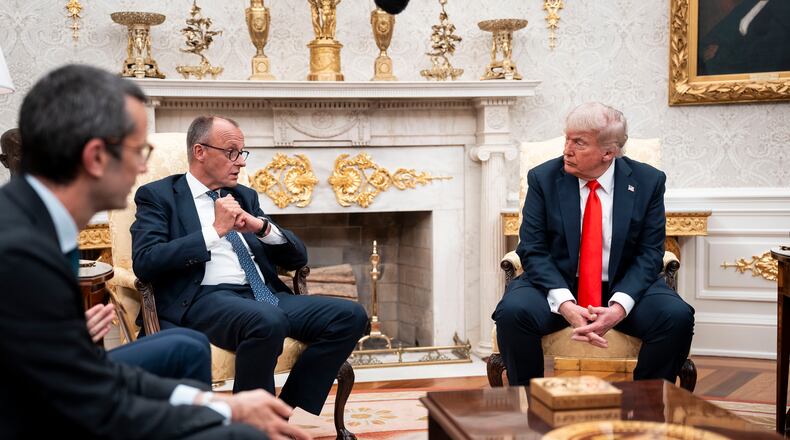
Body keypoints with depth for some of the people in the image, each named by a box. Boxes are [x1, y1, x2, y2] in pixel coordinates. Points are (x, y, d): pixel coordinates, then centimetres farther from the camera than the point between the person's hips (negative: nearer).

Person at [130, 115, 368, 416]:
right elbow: (145, 263, -10)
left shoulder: (245, 196, 23)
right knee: (268, 321, -38)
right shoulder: (157, 196, 8)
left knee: (350, 316, -16)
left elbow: (297, 257, 19)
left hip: (264, 295, 7)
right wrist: (214, 230, -11)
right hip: (205, 299, -6)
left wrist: (262, 227, -2)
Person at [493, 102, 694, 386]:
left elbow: (649, 253, -5)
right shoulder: (543, 178, -4)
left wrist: (619, 307, -22)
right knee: (512, 312, -30)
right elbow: (533, 250, -8)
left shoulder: (647, 181, -3)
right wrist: (564, 304, -24)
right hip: (556, 285, 0)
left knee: (677, 317, -26)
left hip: (625, 287, 1)